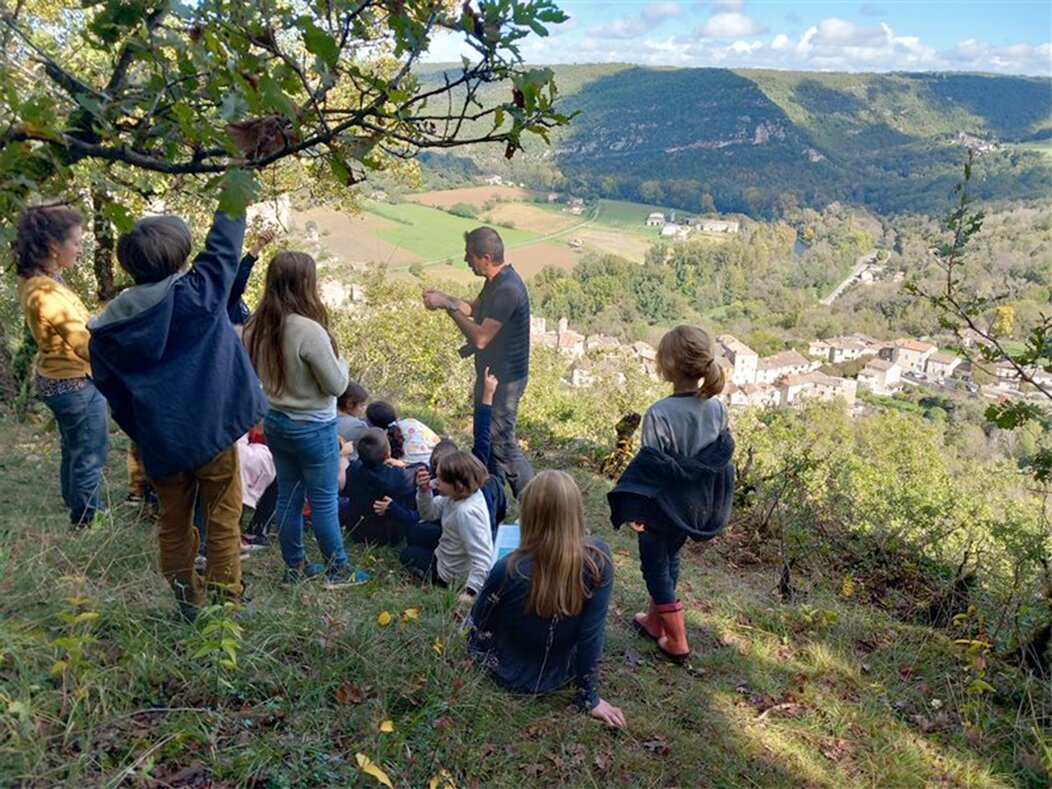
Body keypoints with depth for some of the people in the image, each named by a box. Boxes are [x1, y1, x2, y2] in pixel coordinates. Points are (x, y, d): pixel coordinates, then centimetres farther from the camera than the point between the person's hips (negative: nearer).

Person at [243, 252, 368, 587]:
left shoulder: (257, 327, -4)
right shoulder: (310, 331, -26)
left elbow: (257, 374, 10)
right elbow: (336, 385, -17)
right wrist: (340, 361, 1)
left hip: (275, 423, 7)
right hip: (313, 427, -6)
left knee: (288, 496, 17)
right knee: (323, 501, 8)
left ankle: (294, 566, 30)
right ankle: (338, 569, 23)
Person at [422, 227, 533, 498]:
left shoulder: (507, 290, -27)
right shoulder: (497, 281, 5)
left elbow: (480, 338, -30)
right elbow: (474, 308, 20)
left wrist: (449, 306, -22)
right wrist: (443, 297, 3)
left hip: (504, 378, -10)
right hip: (492, 372, 10)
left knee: (501, 441, -4)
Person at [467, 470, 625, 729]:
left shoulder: (508, 570, -31)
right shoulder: (598, 558, -26)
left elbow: (477, 634, -15)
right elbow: (592, 633, -20)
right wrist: (590, 697, -7)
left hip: (511, 675, -1)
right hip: (562, 674, 2)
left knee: (472, 622, 28)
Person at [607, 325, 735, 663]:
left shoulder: (660, 414, -27)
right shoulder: (716, 408, -8)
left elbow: (649, 467, -23)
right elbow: (722, 454, 3)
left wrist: (632, 509, -13)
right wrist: (709, 502, 16)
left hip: (663, 507, -6)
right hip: (697, 506, 6)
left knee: (655, 565, 14)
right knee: (669, 559, 25)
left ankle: (676, 641, 20)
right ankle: (655, 620, 43)